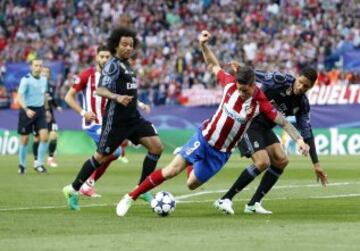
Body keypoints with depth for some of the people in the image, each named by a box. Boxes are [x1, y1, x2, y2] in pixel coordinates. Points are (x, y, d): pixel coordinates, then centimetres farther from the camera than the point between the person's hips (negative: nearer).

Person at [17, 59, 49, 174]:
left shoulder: (44, 79, 6)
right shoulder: (26, 80, -13)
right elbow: (19, 97, -20)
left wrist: (46, 109, 23)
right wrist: (26, 110, -34)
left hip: (40, 110, 4)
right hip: (28, 111, -4)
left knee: (44, 136, -11)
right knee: (24, 139, 3)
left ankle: (39, 164, -1)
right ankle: (22, 165, 21)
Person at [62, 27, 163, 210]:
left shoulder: (126, 65, 15)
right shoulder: (113, 65, -13)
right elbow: (100, 90, -25)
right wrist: (117, 97, -41)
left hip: (133, 117, 8)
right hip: (116, 119, -8)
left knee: (156, 146, -7)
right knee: (101, 157, 1)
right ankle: (73, 190, 16)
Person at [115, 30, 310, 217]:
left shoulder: (260, 103, -19)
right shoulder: (230, 83, -14)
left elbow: (283, 122, -14)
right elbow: (213, 65, 3)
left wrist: (299, 139, -23)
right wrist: (203, 45, -8)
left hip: (220, 153, 0)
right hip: (204, 137, 0)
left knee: (191, 184, 4)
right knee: (172, 170, -14)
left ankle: (187, 160, 40)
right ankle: (131, 197, -2)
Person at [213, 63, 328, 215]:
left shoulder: (302, 104, 1)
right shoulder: (280, 80, -17)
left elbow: (306, 133, 5)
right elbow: (254, 77, -20)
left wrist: (316, 164, 3)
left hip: (264, 128, 8)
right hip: (247, 122, -8)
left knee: (281, 161, -2)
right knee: (263, 162, -21)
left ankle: (253, 204, 5)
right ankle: (225, 200, -14)